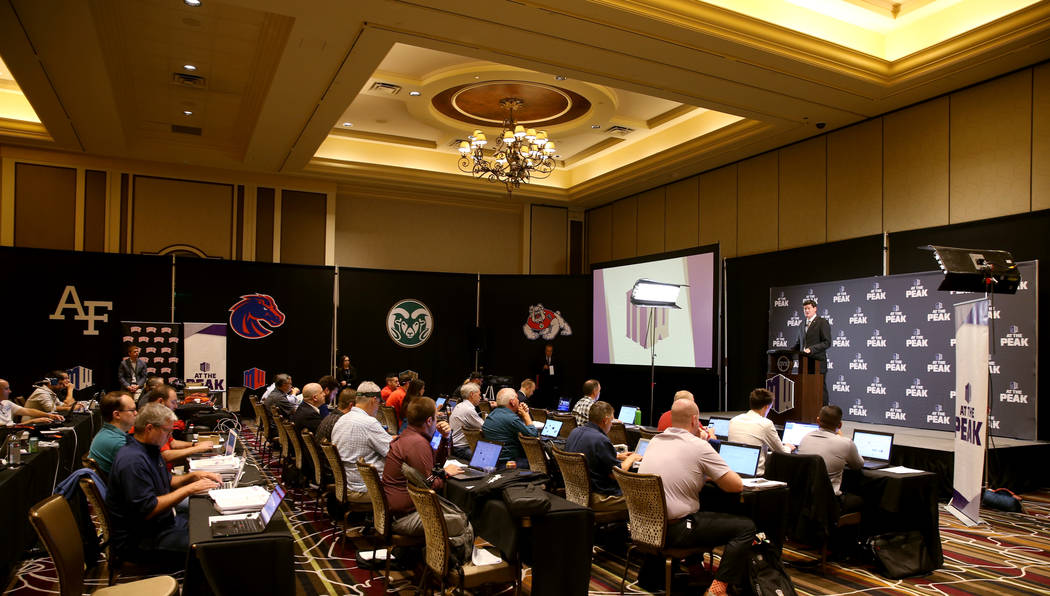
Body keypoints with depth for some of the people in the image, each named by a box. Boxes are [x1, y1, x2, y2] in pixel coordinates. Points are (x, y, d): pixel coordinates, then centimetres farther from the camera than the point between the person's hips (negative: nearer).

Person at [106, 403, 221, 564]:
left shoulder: (150, 449, 10)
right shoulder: (132, 461, -23)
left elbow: (167, 482, 23)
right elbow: (147, 509, -27)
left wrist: (193, 476, 5)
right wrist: (189, 489, -23)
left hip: (163, 521, 10)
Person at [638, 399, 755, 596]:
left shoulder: (655, 441, 9)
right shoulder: (699, 446, -11)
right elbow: (737, 485, -6)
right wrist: (714, 475, 13)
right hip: (673, 530, -7)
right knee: (745, 527, 3)